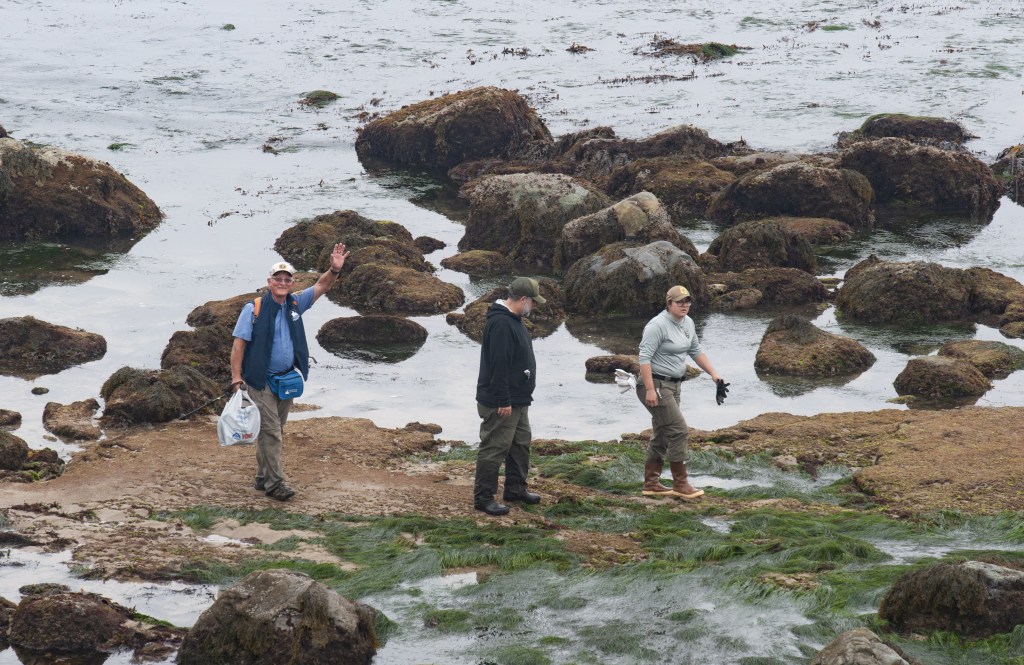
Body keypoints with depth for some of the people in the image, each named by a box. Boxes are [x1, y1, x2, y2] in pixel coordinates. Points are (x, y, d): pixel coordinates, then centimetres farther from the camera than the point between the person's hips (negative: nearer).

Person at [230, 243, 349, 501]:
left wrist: (335, 270, -20)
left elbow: (321, 286, 1)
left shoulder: (295, 303, 6)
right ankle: (274, 482, -6)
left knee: (274, 430, 14)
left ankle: (263, 477, 24)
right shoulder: (254, 309, -10)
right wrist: (237, 378, -16)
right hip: (260, 381, -6)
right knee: (270, 431, -9)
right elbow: (239, 344, -11)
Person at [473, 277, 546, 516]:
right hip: (500, 403, -11)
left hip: (517, 400, 11)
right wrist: (503, 401, -26)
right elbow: (498, 364, -26)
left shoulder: (513, 320, 13)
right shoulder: (500, 323, -22)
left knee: (521, 444, 19)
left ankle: (516, 489, 31)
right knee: (494, 448, -6)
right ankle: (483, 497, -1)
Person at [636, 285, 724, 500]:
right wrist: (650, 390, -26)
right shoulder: (658, 325, -18)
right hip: (656, 385, -9)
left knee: (662, 436, 13)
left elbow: (696, 351, 19)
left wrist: (713, 374, 11)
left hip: (673, 385, 9)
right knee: (679, 432, -10)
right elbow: (644, 358, -22)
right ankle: (680, 484, -4)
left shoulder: (688, 323, 8)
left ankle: (651, 484, 21)